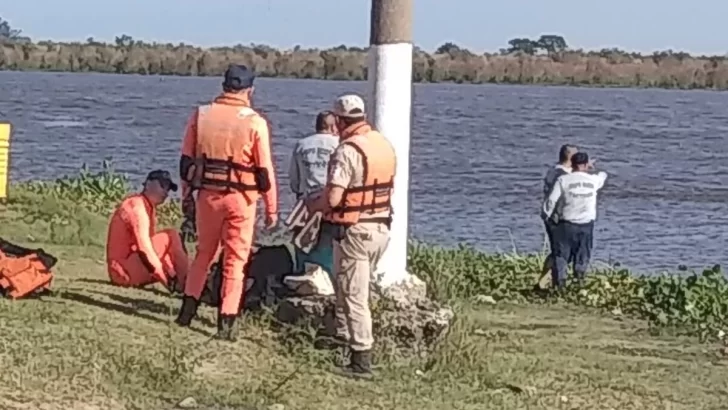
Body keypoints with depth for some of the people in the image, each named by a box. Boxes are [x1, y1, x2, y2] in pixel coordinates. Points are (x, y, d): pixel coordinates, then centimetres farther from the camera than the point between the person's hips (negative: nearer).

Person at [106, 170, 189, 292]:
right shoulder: (137, 205, -14)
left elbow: (152, 244, 13)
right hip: (123, 271, -10)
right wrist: (166, 278, -23)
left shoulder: (149, 208, 16)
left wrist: (171, 274, 1)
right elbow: (144, 246, -24)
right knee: (169, 237, -14)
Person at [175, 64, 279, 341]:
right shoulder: (255, 122, -9)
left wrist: (187, 196, 17)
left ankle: (188, 310, 20)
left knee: (203, 253, 21)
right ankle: (226, 323, 6)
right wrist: (271, 208, 2)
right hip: (240, 199, -3)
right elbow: (265, 170, -7)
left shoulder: (200, 115, 1)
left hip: (207, 195, 3)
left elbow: (186, 160, 6)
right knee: (235, 261, 6)